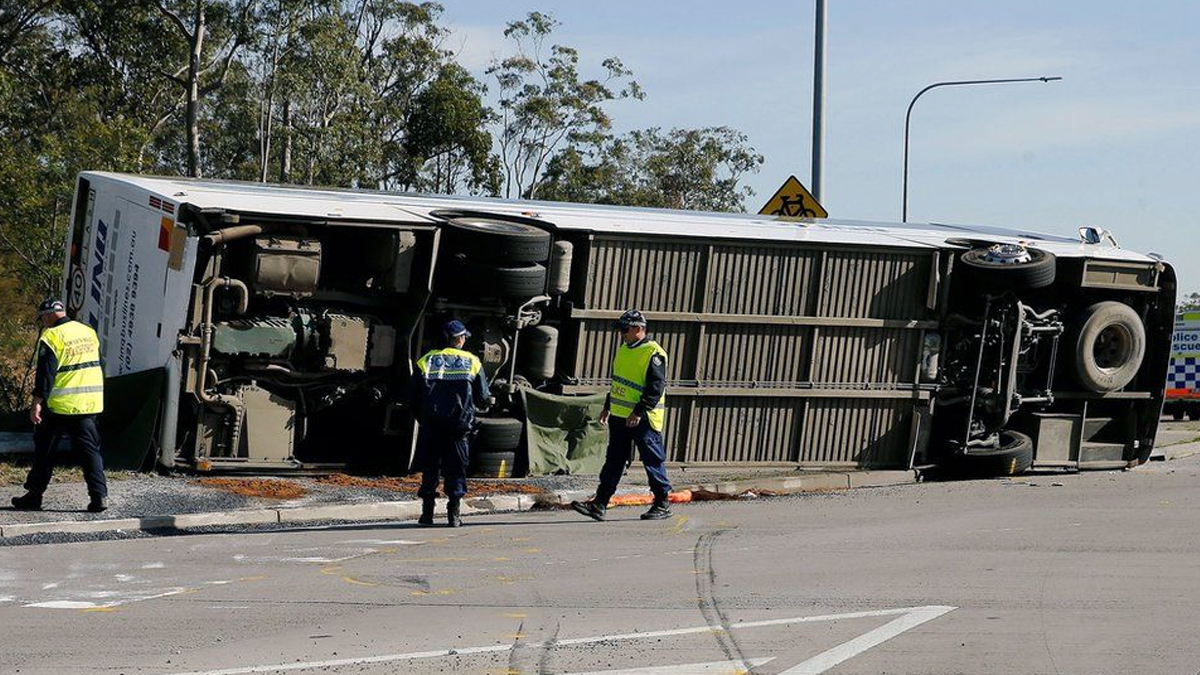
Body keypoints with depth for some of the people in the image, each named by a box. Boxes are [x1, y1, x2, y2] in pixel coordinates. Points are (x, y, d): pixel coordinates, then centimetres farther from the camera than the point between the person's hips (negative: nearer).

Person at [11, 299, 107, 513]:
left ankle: (34, 496, 12)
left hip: (60, 406, -5)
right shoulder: (89, 332, 10)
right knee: (90, 450, 7)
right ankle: (99, 496, -4)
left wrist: (37, 403, -18)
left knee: (44, 451, 7)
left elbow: (45, 374, -17)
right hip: (89, 404, 5)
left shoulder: (51, 337, -11)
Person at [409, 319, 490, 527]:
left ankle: (427, 513, 8)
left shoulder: (426, 361, 3)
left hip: (431, 425, 1)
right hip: (459, 425, -1)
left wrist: (422, 418, 17)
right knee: (456, 469, 6)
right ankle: (453, 513, -1)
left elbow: (413, 396, 4)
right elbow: (483, 397, 5)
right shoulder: (472, 362, 3)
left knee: (429, 469, 10)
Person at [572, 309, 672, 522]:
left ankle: (662, 504, 11)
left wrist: (639, 412, -24)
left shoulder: (653, 353, -14)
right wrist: (607, 407, 23)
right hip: (619, 417, 8)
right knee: (613, 462, 7)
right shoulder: (623, 350, 14)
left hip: (643, 420, -8)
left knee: (653, 462, 0)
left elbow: (656, 387, -19)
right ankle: (599, 504, 7)